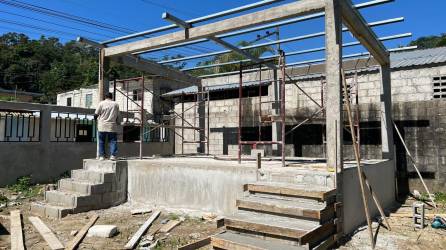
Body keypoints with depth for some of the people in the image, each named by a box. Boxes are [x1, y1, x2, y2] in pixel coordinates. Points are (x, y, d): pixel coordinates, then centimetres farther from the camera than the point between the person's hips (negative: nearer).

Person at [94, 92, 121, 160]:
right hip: (112, 127, 0)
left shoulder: (101, 103, 2)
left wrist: (96, 118, 24)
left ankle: (102, 155, 8)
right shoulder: (115, 104, 6)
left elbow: (96, 114, 2)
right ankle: (113, 155, -7)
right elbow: (118, 116, 8)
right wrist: (118, 123, 20)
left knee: (101, 141, 8)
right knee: (113, 141, 4)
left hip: (102, 126, 0)